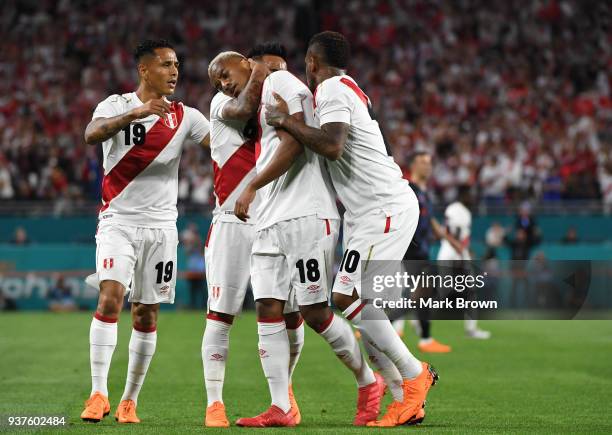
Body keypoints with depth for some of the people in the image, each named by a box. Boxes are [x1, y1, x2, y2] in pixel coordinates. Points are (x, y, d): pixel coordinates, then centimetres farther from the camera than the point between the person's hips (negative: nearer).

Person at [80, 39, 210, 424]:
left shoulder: (185, 117, 8)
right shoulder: (117, 105, -1)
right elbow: (92, 134, -22)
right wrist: (136, 113, -35)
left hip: (161, 226, 3)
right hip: (118, 222, -3)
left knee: (147, 314, 4)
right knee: (110, 298, -19)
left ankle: (130, 401, 14)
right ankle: (99, 394, -18)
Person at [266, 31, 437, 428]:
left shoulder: (332, 89, -11)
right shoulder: (347, 90, 19)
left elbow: (331, 146, -26)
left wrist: (288, 122, -14)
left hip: (384, 208, -10)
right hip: (369, 211, 10)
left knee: (348, 296, -14)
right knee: (360, 303, 5)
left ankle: (414, 375, -6)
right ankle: (406, 400, 5)